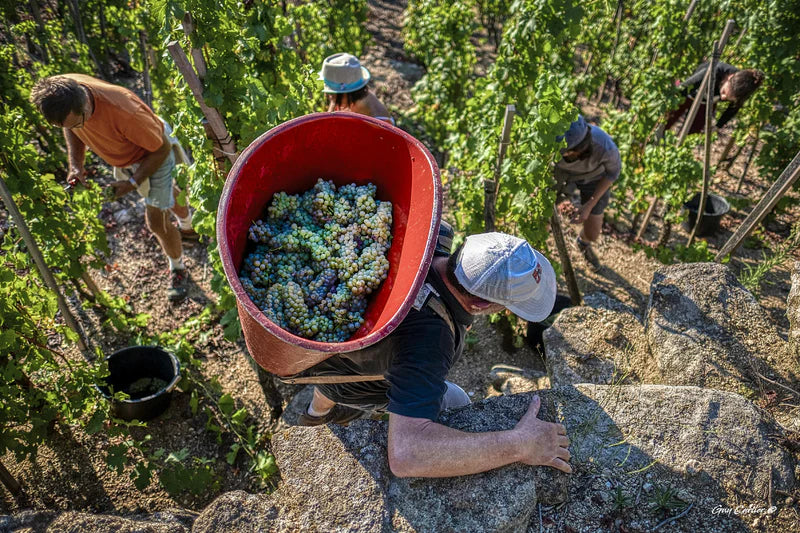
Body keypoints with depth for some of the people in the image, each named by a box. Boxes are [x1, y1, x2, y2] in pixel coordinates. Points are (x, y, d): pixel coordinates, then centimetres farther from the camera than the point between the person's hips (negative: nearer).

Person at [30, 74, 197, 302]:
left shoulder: (123, 112, -45)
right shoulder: (63, 91, -25)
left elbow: (162, 148, -28)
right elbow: (70, 127, -1)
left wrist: (133, 183, -27)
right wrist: (76, 164, -14)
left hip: (153, 155, -6)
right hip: (122, 158, 6)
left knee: (157, 222, 1)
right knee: (166, 194, 30)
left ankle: (177, 268, 27)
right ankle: (188, 226, 60)